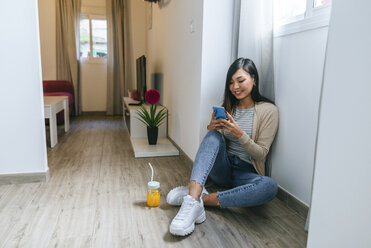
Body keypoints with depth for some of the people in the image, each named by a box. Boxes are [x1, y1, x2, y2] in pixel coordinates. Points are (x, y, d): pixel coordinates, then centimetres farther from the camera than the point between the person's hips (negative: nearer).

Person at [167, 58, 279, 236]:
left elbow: (261, 154, -8)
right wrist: (211, 128, -13)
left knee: (270, 186, -35)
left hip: (246, 173, -2)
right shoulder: (227, 105, 9)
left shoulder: (268, 110, -4)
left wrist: (240, 134, -24)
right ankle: (194, 194, -45)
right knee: (213, 136, -27)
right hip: (221, 167, 3)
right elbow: (213, 141, 10)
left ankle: (204, 198, -33)